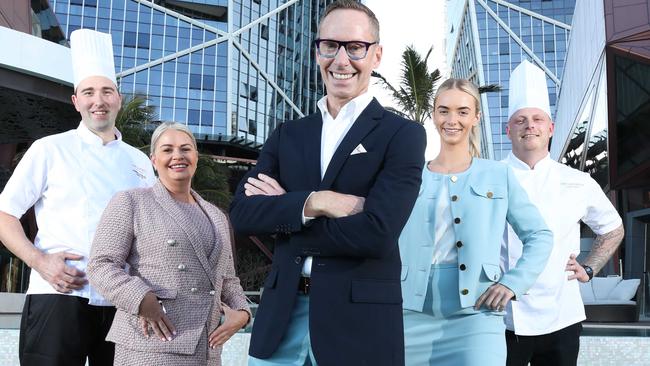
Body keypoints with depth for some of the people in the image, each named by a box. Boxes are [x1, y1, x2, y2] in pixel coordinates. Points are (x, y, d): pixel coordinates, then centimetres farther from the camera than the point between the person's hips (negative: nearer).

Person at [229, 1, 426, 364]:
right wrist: (312, 202, -17)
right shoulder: (288, 134, 10)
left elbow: (376, 233, -17)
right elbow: (241, 212, -1)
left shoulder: (402, 134, -5)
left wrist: (280, 216, -7)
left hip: (359, 321, -3)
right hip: (281, 315, 4)